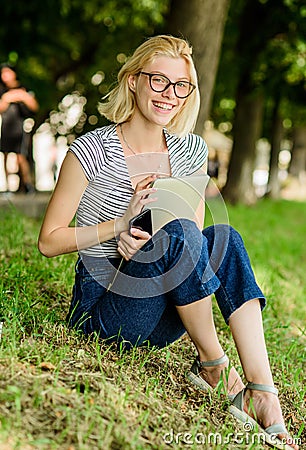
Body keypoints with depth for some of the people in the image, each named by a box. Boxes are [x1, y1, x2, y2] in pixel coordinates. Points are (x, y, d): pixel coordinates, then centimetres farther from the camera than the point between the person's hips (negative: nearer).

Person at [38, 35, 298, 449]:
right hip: (103, 310, -4)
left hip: (159, 317, 5)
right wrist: (123, 223, -18)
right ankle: (211, 363, -13)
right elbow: (48, 241, -6)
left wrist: (148, 237, -15)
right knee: (180, 233, -29)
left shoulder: (192, 152, 4)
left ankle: (261, 386, -25)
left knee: (224, 237, -21)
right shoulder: (90, 152, -10)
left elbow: (193, 244, 7)